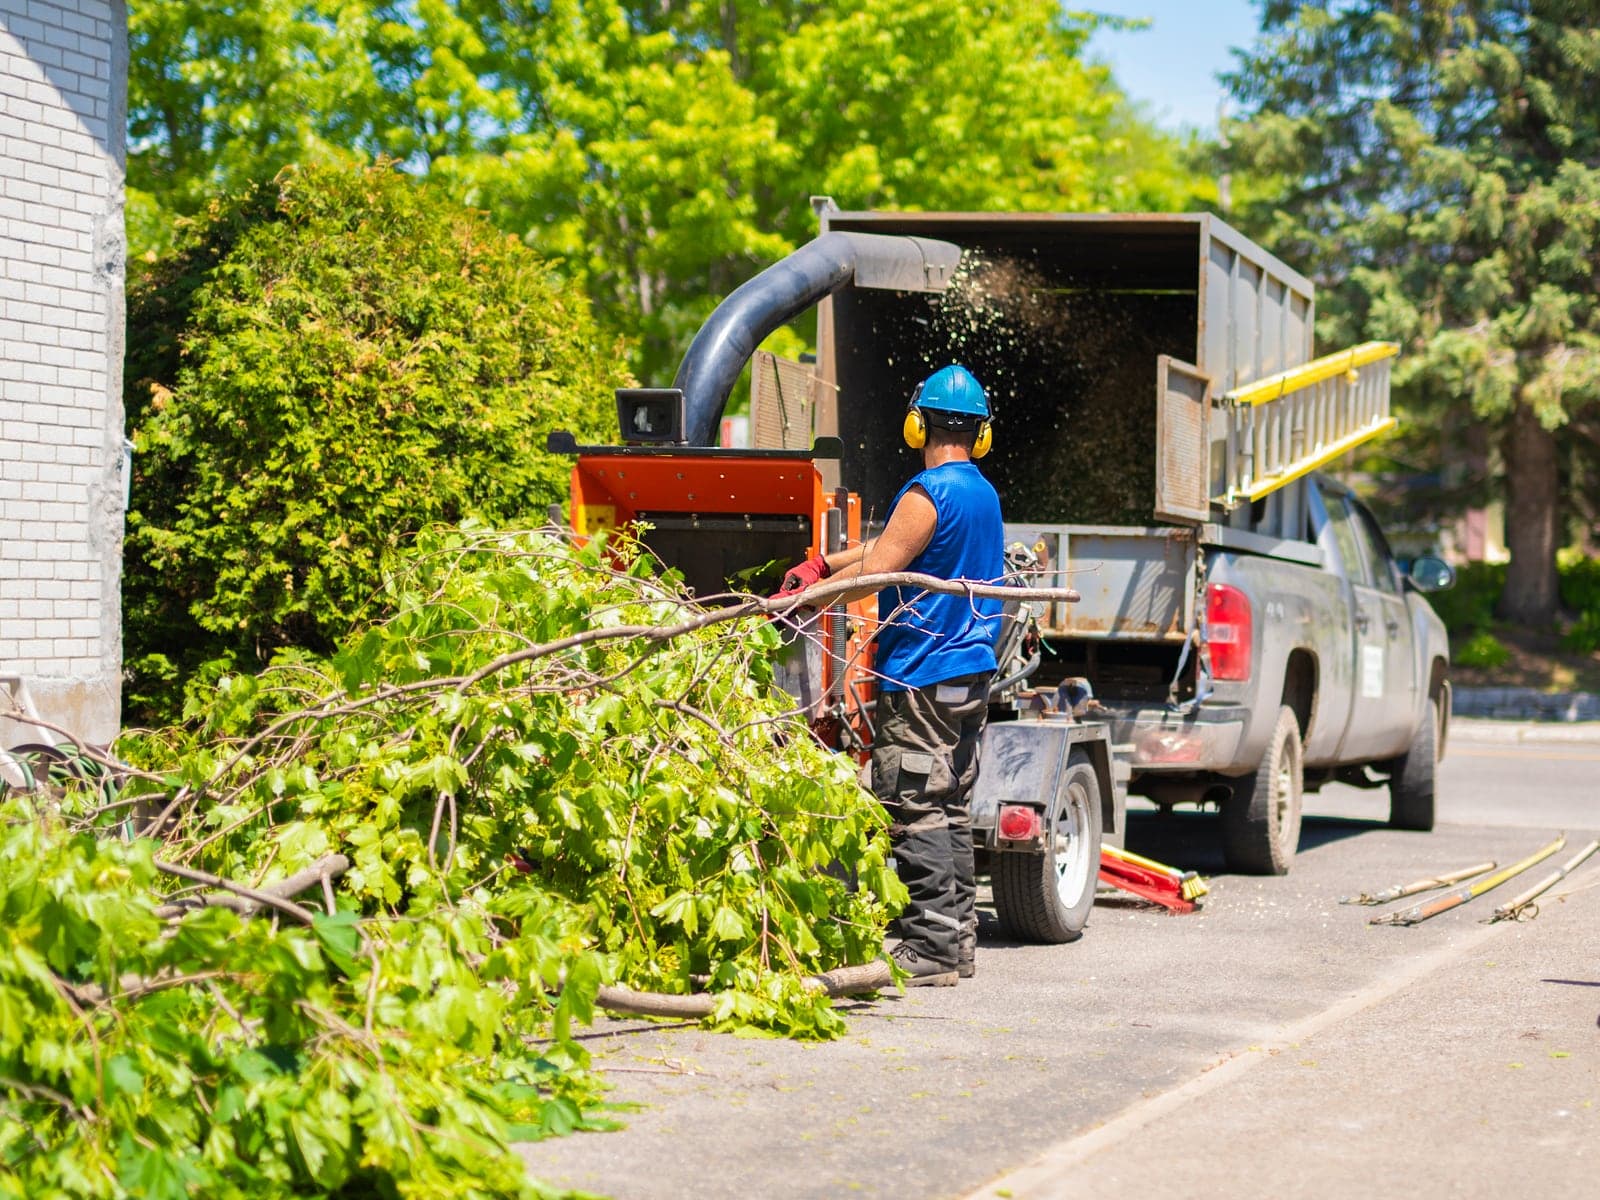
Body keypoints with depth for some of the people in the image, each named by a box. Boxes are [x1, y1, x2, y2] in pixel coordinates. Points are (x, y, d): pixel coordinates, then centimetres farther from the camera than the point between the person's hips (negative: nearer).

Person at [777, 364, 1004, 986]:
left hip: (921, 678, -9)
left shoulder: (927, 494, -15)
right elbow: (890, 544, 18)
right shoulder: (983, 493, 14)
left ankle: (929, 948, -7)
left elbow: (871, 572, -16)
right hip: (970, 675, 9)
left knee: (914, 813, -6)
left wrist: (798, 599, -6)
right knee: (952, 811, 13)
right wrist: (823, 563, 13)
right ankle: (958, 940, 16)